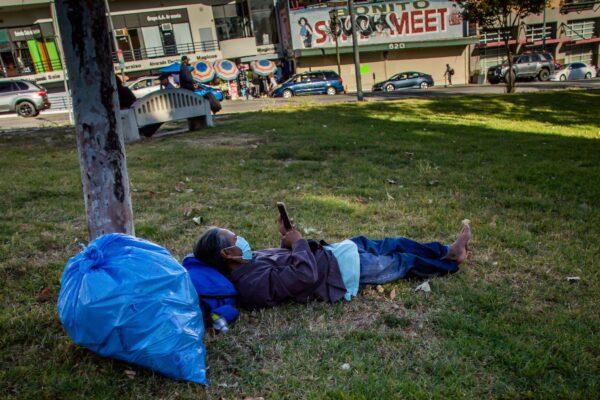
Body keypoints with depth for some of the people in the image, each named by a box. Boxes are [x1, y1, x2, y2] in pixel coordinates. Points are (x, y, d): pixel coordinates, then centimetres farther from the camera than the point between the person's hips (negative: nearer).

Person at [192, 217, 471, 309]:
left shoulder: (247, 263, -1)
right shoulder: (255, 283, -31)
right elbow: (306, 275, -33)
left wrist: (286, 239, -4)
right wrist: (297, 241, -19)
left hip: (330, 254, 9)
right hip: (342, 269, -9)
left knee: (393, 245, 17)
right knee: (404, 261, 12)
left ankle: (449, 251, 37)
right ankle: (450, 261, 39)